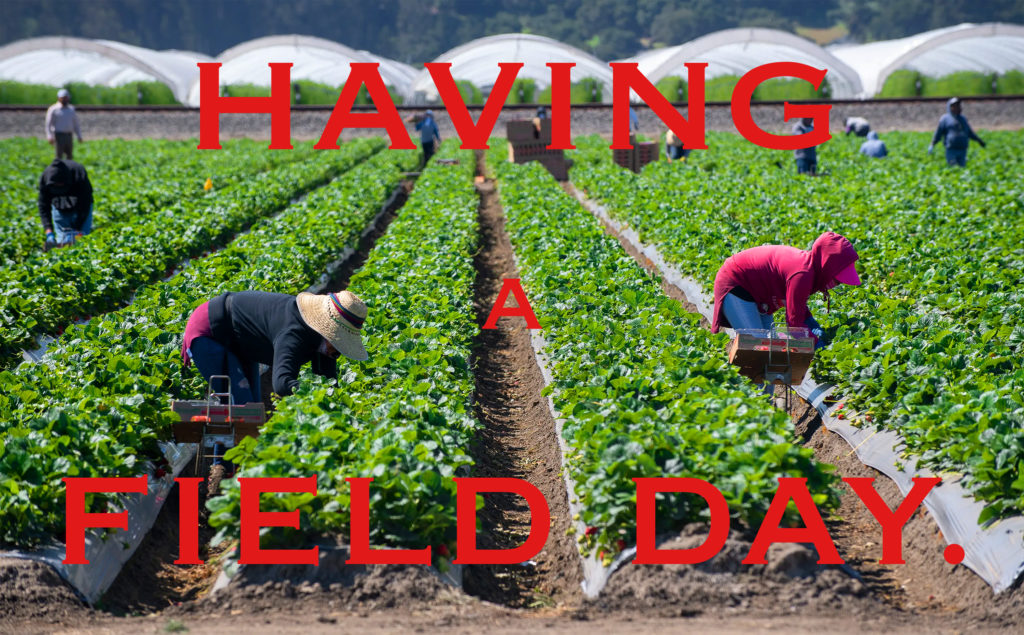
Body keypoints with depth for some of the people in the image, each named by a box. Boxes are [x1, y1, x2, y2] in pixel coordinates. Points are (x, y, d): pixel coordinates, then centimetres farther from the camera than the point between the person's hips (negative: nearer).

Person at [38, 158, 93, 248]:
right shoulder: (45, 179, -28)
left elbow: (84, 207, -29)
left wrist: (75, 232, -34)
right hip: (60, 209, 2)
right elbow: (43, 207, -25)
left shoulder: (79, 177, -36)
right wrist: (49, 233, -36)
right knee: (61, 242, -6)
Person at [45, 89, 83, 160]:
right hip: (58, 135, -5)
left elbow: (76, 124, 20)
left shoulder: (71, 110, 15)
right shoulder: (53, 109, -1)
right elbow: (48, 124, -5)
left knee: (69, 156, 5)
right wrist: (50, 136, -17)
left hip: (69, 136, 5)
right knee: (59, 156, -10)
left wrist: (79, 135, 12)